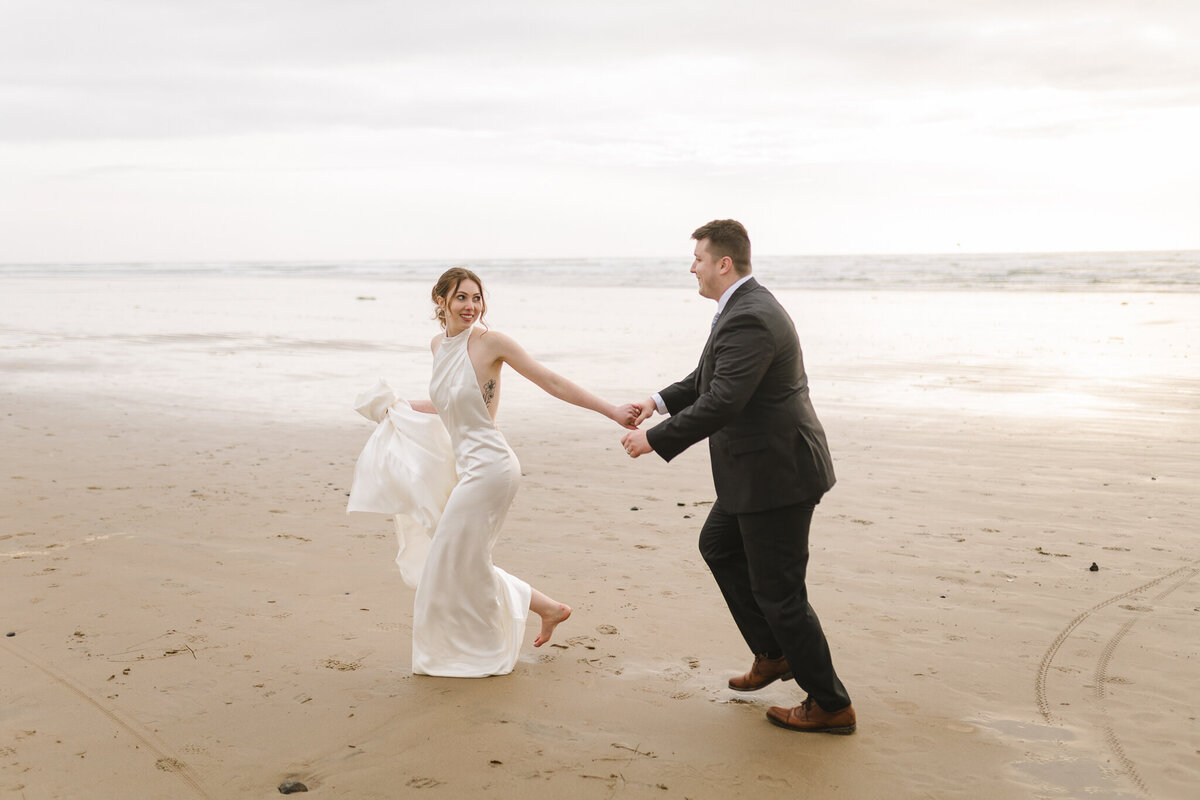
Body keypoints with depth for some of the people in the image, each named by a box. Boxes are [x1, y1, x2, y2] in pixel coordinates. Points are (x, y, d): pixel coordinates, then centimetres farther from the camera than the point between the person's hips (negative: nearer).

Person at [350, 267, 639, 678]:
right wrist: (399, 409, 35)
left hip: (488, 466, -8)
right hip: (466, 465, 8)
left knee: (456, 562, 0)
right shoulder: (439, 345, 9)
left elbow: (551, 381, -11)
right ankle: (547, 607, 27)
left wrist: (612, 411, -13)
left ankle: (486, 656, 19)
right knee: (464, 563, 14)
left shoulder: (490, 341, -13)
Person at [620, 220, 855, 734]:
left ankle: (830, 705, 14)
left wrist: (655, 438, -21)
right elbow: (709, 377, 23)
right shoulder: (745, 307, 11)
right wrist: (661, 400, 14)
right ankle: (773, 654, 33)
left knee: (778, 592, -1)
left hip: (776, 473, -11)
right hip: (762, 468, 11)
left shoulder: (748, 320, -23)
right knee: (717, 546, 25)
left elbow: (721, 403, -29)